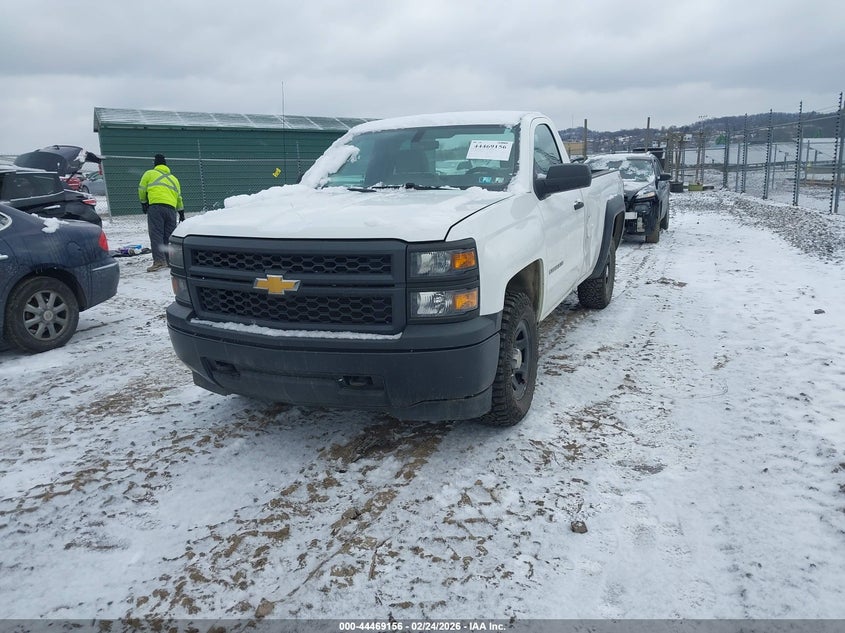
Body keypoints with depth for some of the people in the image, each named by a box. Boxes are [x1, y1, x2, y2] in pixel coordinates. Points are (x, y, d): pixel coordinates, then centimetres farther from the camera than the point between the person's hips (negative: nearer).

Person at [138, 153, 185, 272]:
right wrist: (181, 213, 31)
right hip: (171, 208, 4)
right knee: (169, 235, 10)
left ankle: (159, 261, -20)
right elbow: (179, 197, 26)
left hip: (155, 207, -4)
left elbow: (142, 189, 13)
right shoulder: (173, 178, 27)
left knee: (156, 234, -9)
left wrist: (143, 202, 27)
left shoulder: (149, 174, 14)